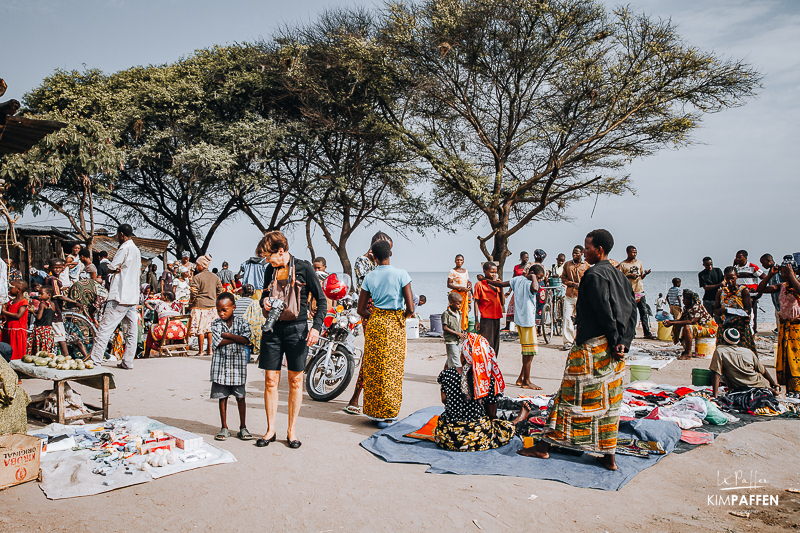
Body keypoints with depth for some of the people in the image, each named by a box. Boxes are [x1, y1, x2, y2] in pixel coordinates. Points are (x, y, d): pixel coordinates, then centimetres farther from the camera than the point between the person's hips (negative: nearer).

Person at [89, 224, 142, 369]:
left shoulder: (125, 249, -10)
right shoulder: (136, 250, 17)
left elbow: (110, 269, -10)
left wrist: (113, 269, 10)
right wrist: (118, 269, 3)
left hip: (120, 297, -9)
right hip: (133, 296, 9)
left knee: (105, 328, -5)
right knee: (131, 331, 6)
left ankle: (95, 360, -5)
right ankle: (127, 362, 10)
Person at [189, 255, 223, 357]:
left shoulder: (197, 277, -11)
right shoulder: (215, 277, 7)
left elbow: (193, 292, -13)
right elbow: (219, 291, 12)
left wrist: (191, 303, 2)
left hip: (200, 306, -5)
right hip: (212, 306, 6)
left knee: (200, 329, 0)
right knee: (210, 328, 10)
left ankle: (200, 351, 3)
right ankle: (210, 350, 11)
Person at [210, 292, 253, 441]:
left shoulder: (241, 323, 1)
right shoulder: (215, 324, 2)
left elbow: (246, 340, -15)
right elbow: (218, 342, -12)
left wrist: (227, 335, -14)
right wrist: (237, 337, -9)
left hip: (238, 364, -1)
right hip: (221, 365, 1)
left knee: (240, 397, 5)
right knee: (222, 397, 8)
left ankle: (243, 428, 16)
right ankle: (224, 428, 20)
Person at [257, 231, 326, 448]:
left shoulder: (304, 268, -3)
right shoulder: (270, 271, 10)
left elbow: (321, 300, -2)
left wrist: (316, 327, -13)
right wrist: (264, 302, 0)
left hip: (296, 328, -4)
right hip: (273, 328, 4)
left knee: (295, 381, 4)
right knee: (270, 380, 3)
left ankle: (292, 430, 15)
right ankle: (271, 430, 16)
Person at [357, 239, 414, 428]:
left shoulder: (369, 277, 2)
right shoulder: (401, 274, -8)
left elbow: (361, 309, 6)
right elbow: (410, 308, -10)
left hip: (374, 323, 3)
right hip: (394, 325, -3)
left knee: (373, 370, 11)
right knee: (391, 370, 4)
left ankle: (374, 412, 19)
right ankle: (386, 416, 10)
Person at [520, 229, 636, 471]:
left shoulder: (594, 275, -14)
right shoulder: (620, 276, 12)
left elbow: (605, 312, -20)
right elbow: (632, 312, 9)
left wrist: (614, 341, -11)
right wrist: (623, 343, 4)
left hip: (591, 345, -8)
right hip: (612, 349, 8)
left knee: (571, 395, -1)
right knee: (609, 400, 11)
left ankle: (544, 447, 9)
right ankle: (609, 456, 16)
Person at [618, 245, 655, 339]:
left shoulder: (639, 262, 15)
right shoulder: (623, 265, 0)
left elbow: (641, 277, 21)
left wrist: (645, 274, 0)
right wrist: (629, 276, -16)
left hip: (640, 291, 4)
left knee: (644, 312, 1)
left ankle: (647, 332, 4)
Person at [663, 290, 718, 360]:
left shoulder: (697, 307, -23)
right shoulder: (686, 307, 5)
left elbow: (691, 321, -34)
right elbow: (681, 319, 6)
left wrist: (672, 323, -35)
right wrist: (669, 321, -13)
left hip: (709, 328, -10)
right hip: (699, 326, 10)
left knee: (687, 327, -33)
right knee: (677, 326, 1)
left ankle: (688, 354, -24)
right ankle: (686, 349, 6)